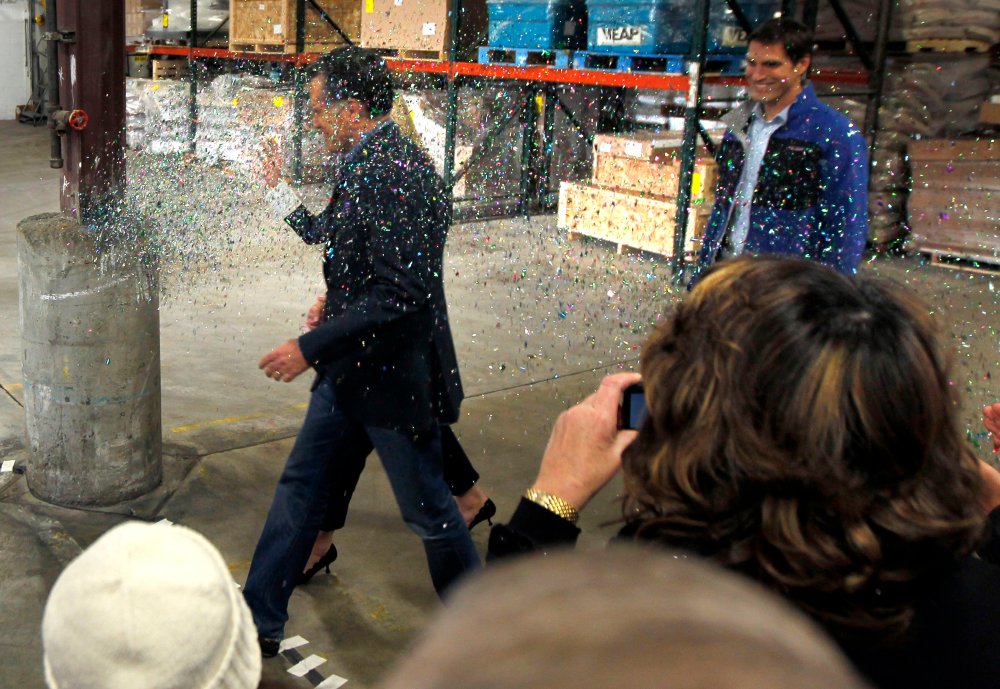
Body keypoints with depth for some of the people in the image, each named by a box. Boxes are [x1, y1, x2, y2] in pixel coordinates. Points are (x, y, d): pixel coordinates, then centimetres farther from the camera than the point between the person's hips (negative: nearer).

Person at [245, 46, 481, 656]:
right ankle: (259, 622, 31)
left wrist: (310, 348, -24)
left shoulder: (397, 175, -24)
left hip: (396, 376, -10)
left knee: (428, 508, 9)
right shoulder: (367, 164, 7)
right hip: (351, 369, 10)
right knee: (300, 485, 15)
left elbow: (398, 297, -29)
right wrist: (282, 193, 23)